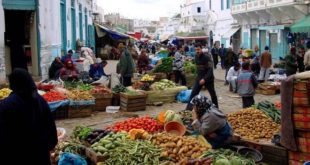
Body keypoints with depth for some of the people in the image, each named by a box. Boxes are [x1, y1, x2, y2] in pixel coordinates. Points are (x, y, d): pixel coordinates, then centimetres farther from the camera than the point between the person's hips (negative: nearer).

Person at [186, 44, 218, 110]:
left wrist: (204, 79, -33)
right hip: (199, 78, 5)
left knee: (212, 94, 10)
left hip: (208, 78, -5)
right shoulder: (196, 57, 1)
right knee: (193, 93, -4)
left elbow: (210, 70, -25)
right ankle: (188, 108, -2)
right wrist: (199, 77, 14)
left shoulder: (206, 58, -20)